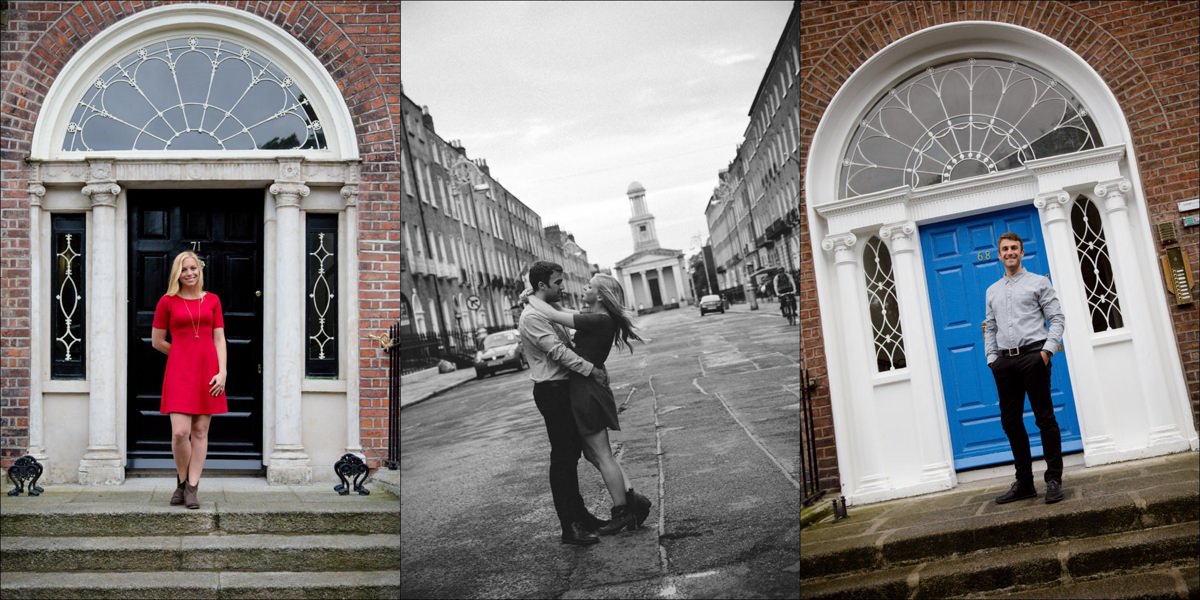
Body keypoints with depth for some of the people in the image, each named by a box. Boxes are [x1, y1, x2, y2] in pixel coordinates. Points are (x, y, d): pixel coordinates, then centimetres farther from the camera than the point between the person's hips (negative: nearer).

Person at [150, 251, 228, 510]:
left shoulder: (212, 300, 9)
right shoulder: (167, 301, 3)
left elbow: (219, 339, 6)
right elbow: (157, 341, 9)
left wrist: (221, 372, -4)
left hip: (207, 371, 2)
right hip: (179, 372, -2)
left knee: (200, 432, 2)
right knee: (180, 432, -10)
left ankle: (192, 489, 9)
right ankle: (181, 481, 15)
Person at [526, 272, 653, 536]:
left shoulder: (599, 321, -18)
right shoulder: (594, 318, 10)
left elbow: (553, 316, -19)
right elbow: (560, 313, 21)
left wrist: (529, 297, -4)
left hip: (587, 390, -10)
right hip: (586, 388, 10)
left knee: (602, 455, 0)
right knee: (593, 453, 15)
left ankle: (622, 512, 9)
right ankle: (632, 498, 15)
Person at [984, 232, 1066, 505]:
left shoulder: (1038, 282, 6)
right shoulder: (992, 291, 19)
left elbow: (1057, 318, 0)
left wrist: (1048, 349, -12)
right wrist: (992, 358, 7)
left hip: (1032, 355, -5)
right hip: (1005, 360, 5)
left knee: (1045, 418, -4)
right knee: (1010, 421, 5)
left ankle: (1054, 480, 1)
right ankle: (1024, 482, 13)